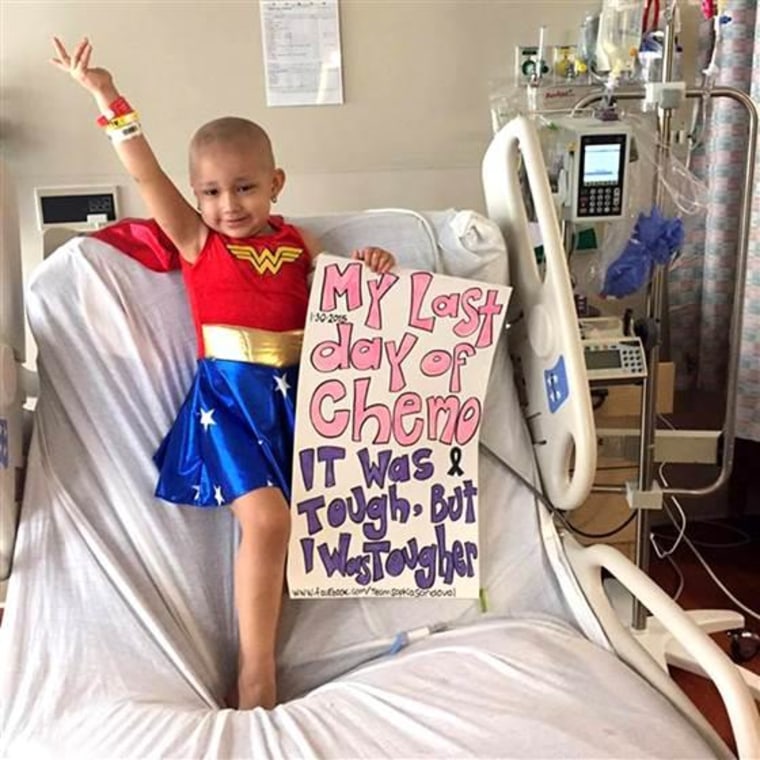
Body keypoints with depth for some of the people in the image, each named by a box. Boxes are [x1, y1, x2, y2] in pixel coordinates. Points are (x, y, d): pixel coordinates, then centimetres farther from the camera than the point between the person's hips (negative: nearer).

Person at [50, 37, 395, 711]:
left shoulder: (298, 241, 11)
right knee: (265, 518, -16)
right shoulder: (196, 240, 2)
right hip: (229, 393, -5)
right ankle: (255, 673, -8)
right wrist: (109, 100, -12)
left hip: (295, 388, 5)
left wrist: (370, 266, -5)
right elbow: (146, 175, -6)